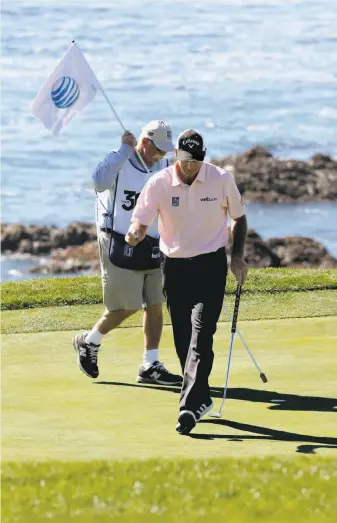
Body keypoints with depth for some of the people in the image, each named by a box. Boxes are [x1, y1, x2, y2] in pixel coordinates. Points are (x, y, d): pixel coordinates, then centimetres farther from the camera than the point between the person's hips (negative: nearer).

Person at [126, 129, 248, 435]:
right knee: (182, 339, 6)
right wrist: (135, 234, -36)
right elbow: (141, 223, -12)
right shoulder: (159, 183, -8)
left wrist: (238, 257, 1)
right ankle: (201, 398, 23)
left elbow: (239, 217, 9)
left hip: (211, 266, -2)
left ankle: (191, 405, -22)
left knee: (201, 333, -15)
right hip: (175, 268, 2)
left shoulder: (222, 180, -7)